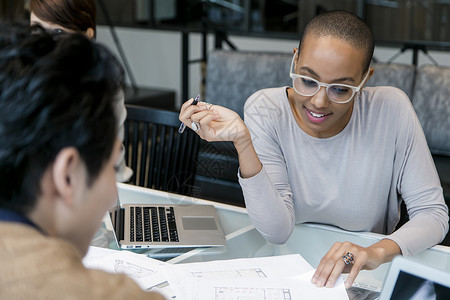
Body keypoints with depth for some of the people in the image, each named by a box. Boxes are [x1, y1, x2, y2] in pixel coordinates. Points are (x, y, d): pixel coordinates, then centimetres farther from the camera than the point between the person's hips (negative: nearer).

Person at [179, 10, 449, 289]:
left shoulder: (391, 108, -13)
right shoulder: (265, 111, -12)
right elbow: (278, 230, -17)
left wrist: (378, 251, -31)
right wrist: (242, 141, -28)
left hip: (363, 275, 1)